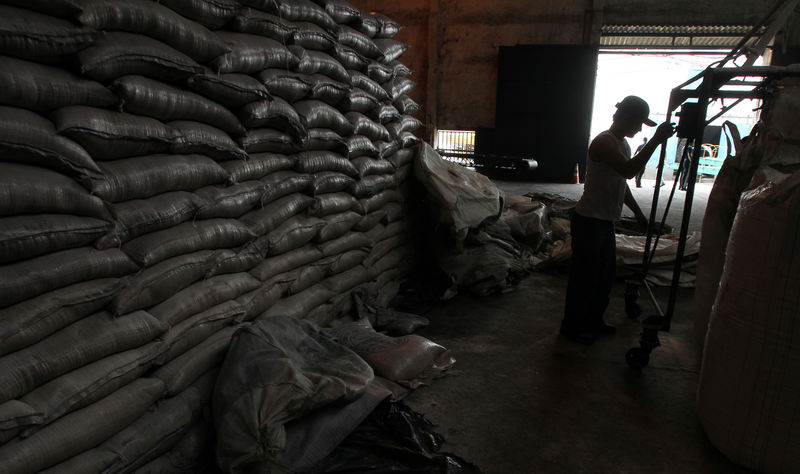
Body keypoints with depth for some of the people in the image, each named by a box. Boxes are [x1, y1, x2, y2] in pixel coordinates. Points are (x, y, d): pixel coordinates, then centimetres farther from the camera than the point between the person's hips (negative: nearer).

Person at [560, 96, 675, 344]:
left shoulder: (622, 143, 15)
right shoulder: (604, 142, -17)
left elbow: (622, 183, 24)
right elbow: (629, 170, -33)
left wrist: (638, 212, 25)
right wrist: (656, 140, -30)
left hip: (605, 221, 10)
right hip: (588, 221, -10)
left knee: (604, 276, 17)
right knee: (584, 275, 0)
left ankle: (593, 321, 33)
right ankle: (572, 326, 14)